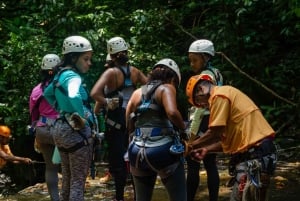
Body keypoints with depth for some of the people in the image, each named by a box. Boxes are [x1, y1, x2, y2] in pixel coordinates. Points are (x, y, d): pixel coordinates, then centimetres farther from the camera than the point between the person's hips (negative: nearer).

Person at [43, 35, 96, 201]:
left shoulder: (60, 75, 11)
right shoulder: (73, 76, -17)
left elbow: (47, 93, 31)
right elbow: (74, 97, -39)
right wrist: (82, 118, -26)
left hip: (61, 128, 9)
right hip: (76, 131, -9)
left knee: (67, 179, 17)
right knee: (78, 181, -4)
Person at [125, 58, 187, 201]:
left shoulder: (137, 93, 15)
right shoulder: (166, 88, -1)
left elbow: (129, 126, 13)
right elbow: (172, 112, -21)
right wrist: (183, 127, -3)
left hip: (137, 152, 5)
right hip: (163, 150, -5)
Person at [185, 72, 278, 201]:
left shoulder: (219, 95, -8)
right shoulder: (226, 93, 22)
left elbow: (215, 133, -12)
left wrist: (191, 146, 2)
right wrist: (207, 150, 18)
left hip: (255, 154, -10)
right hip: (255, 152, 10)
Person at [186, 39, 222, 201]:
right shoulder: (216, 74, 14)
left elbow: (200, 107, -18)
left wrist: (192, 133, -18)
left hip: (203, 123, -10)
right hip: (214, 122, 10)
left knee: (192, 164, -5)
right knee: (210, 164, 10)